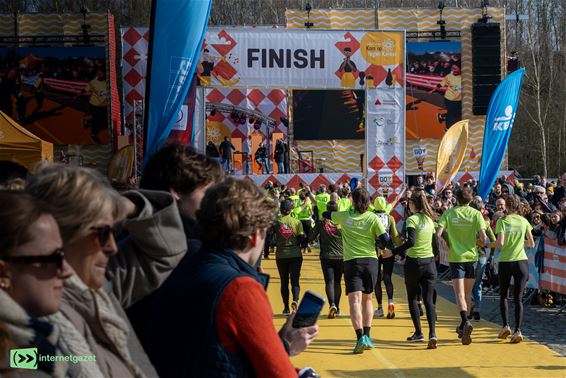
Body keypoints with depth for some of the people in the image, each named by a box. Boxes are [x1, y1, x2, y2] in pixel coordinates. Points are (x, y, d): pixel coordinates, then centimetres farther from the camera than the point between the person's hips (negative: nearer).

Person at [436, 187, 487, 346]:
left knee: (460, 293, -7)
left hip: (455, 257, -2)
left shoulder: (449, 213, -2)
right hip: (471, 256, 2)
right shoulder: (476, 214, -1)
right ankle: (463, 326, 24)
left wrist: (446, 245, 9)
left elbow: (438, 234, -10)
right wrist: (478, 240, 12)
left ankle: (465, 322, -31)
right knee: (467, 293, 16)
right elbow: (483, 236, -11)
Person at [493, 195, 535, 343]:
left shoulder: (502, 221, -7)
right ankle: (517, 330, -8)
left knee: (503, 296, 18)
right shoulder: (524, 221, 3)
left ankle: (505, 326, 9)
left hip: (505, 262, -2)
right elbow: (531, 244, 8)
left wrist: (495, 243, 6)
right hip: (521, 262, 2)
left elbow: (500, 244, -16)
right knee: (518, 299, 4)